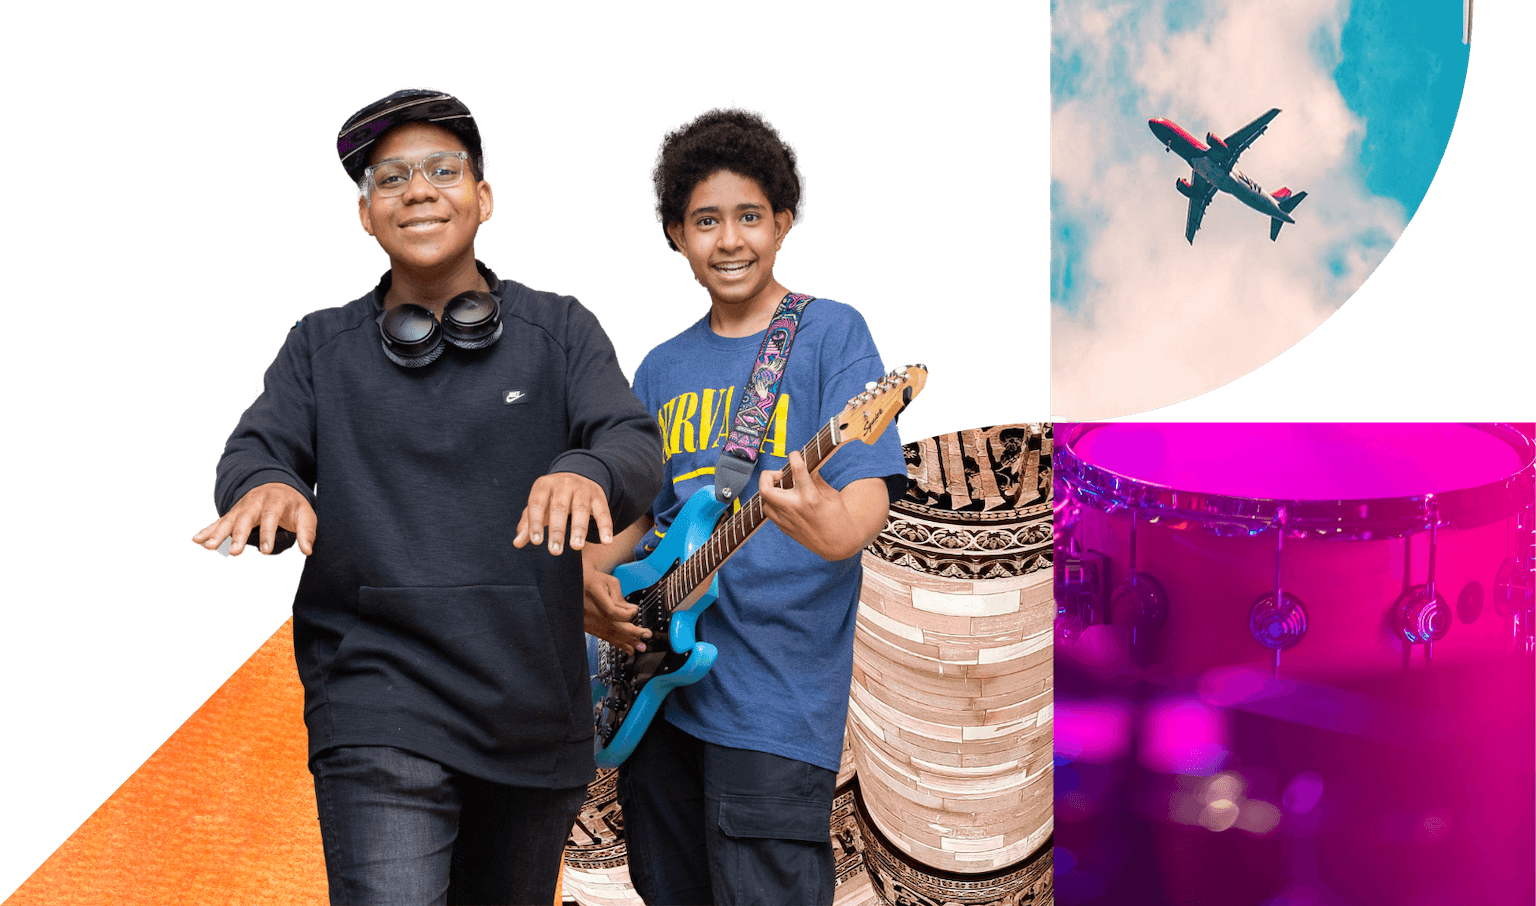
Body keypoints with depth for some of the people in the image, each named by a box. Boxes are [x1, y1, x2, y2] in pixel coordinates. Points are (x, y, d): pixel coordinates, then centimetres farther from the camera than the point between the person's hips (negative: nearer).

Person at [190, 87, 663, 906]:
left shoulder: (558, 330, 4)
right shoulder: (321, 347, 8)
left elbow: (637, 444, -8)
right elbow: (253, 450, -2)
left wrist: (587, 474, -32)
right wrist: (268, 486, -28)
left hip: (538, 714, 2)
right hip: (378, 707, -1)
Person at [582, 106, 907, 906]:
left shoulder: (830, 333, -4)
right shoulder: (661, 370, 14)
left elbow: (869, 493, -13)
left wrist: (836, 530, -36)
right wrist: (592, 572, -1)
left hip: (775, 701, -6)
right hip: (656, 683, 6)